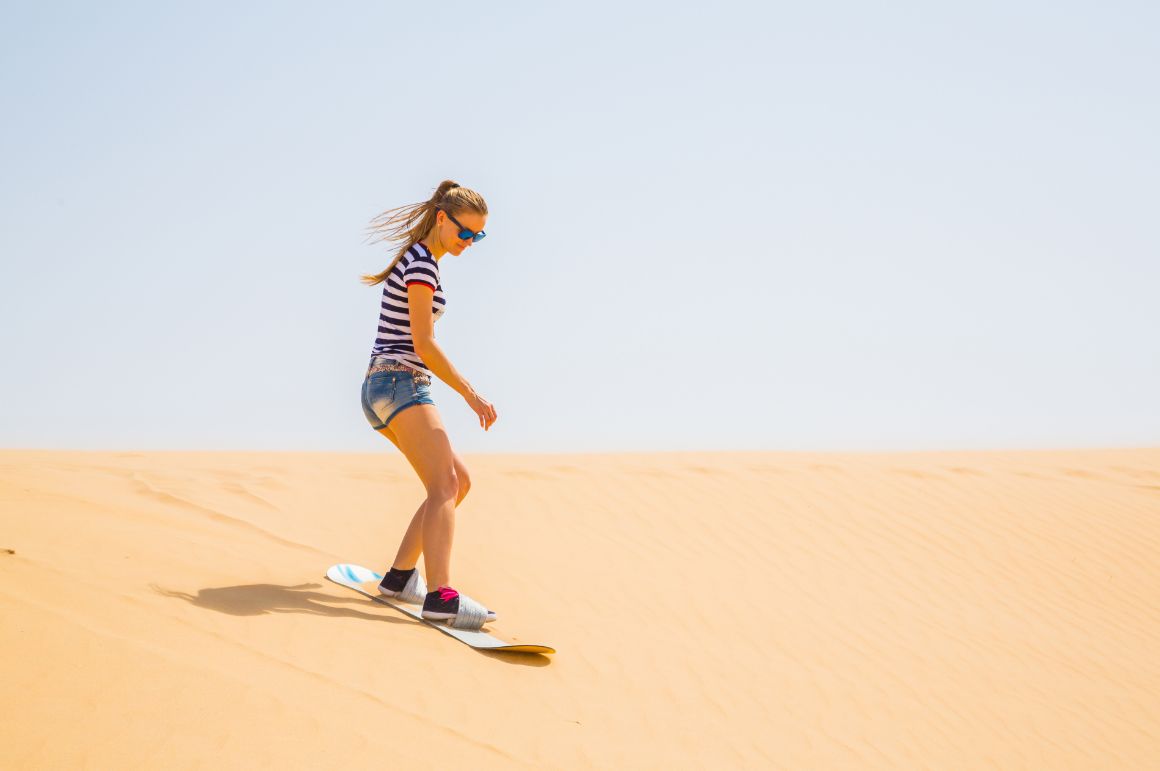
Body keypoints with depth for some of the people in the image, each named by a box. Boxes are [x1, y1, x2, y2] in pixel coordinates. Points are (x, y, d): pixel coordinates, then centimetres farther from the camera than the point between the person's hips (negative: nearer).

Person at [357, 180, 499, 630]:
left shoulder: (416, 260, 21)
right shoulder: (422, 263, -10)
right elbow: (423, 345, -16)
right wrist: (471, 394, -15)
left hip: (384, 387, 10)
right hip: (400, 382, -10)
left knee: (458, 480, 13)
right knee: (444, 484, -22)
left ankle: (400, 576, 12)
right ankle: (441, 597, -36)